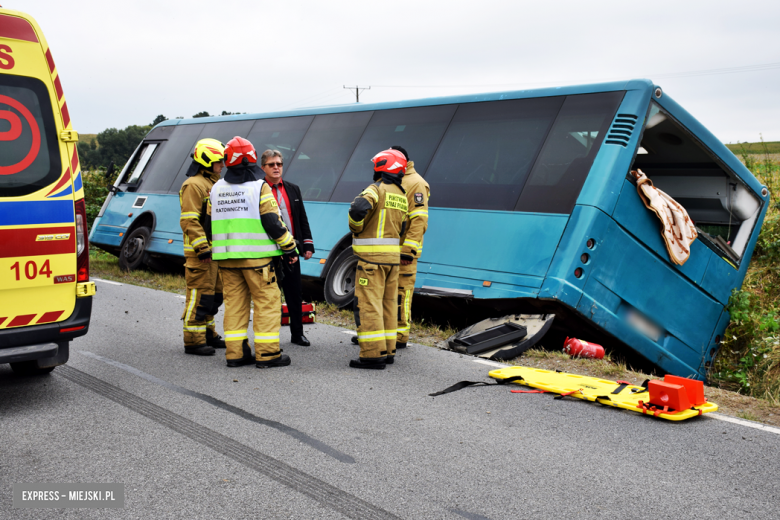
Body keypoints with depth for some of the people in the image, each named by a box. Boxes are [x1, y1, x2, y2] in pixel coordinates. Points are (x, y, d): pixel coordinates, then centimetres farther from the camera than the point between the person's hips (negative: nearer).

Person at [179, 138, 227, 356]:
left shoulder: (214, 184, 19)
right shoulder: (194, 185, -12)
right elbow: (189, 221, -19)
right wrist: (202, 248, -22)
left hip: (215, 251, 10)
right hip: (200, 253, -10)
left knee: (214, 294, 15)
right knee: (200, 295, -7)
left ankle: (208, 334, 26)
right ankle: (194, 340, -1)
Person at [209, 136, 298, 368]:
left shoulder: (216, 189, 10)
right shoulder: (259, 187, -8)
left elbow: (211, 223, 15)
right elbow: (273, 222, -11)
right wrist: (289, 248, -1)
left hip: (226, 257, 6)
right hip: (256, 256, -6)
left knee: (234, 302, 11)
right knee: (267, 300, 1)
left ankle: (235, 353, 12)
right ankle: (267, 353, 1)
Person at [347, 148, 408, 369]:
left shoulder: (377, 190, -11)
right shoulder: (402, 196, 14)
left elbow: (358, 207, -28)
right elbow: (400, 226, 13)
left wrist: (356, 229, -10)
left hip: (372, 254, -8)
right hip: (393, 255, 8)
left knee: (368, 303, -5)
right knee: (388, 303, 14)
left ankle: (373, 354, -6)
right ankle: (387, 350, 20)